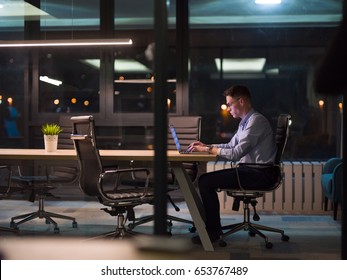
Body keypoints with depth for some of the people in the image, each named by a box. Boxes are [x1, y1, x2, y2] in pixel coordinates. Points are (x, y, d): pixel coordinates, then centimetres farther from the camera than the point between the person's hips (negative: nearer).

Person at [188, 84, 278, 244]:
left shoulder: (256, 121, -15)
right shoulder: (245, 122, 16)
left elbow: (235, 154, -20)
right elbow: (230, 146, 23)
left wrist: (207, 149, -11)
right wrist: (206, 146, 11)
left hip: (260, 175, -10)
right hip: (251, 171, 10)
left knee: (205, 181, -14)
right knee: (206, 179, 10)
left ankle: (213, 231, -4)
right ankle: (207, 222, 17)